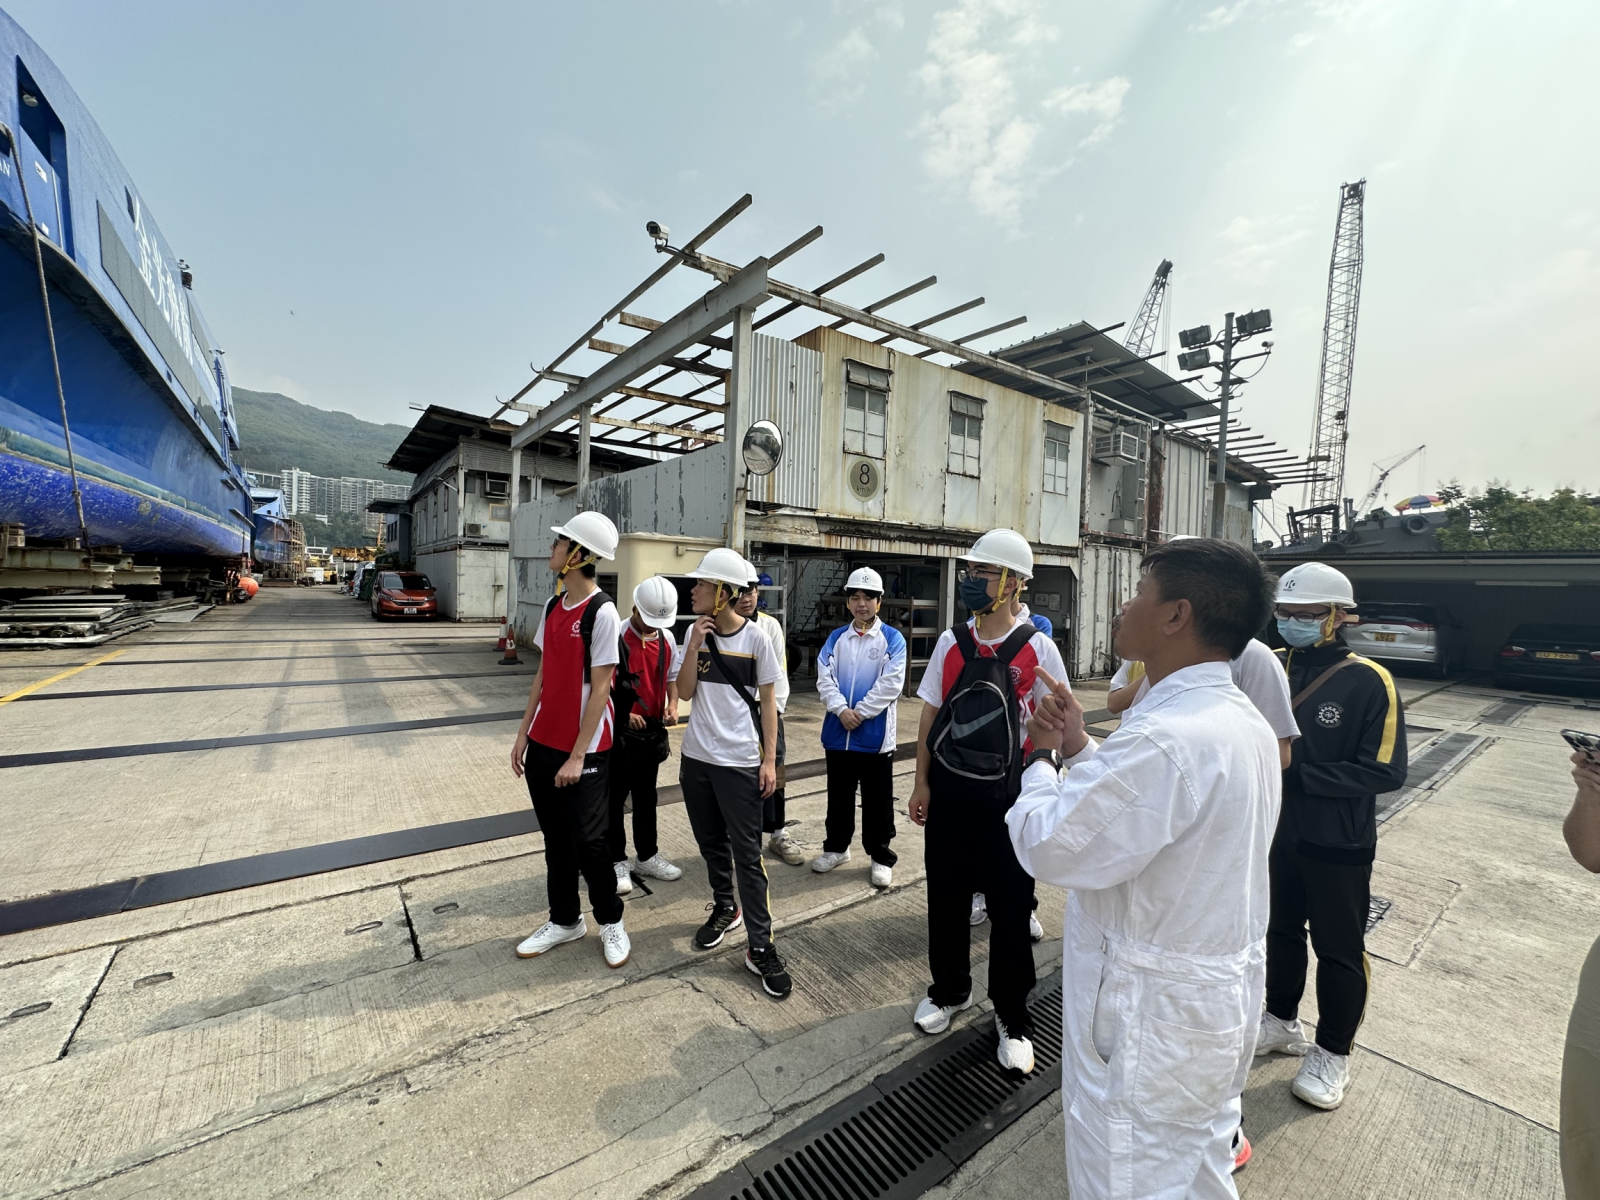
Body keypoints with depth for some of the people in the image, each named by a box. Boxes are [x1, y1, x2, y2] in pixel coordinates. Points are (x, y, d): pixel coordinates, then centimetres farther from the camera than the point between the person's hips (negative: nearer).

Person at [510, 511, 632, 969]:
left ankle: (610, 922, 27)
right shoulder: (552, 607, 7)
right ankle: (564, 920, 35)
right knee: (555, 838, 17)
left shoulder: (602, 613, -17)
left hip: (583, 750, -7)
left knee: (587, 840, 3)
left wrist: (577, 756, -16)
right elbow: (543, 675, 13)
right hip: (543, 743, 7)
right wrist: (523, 735, 12)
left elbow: (600, 690, -17)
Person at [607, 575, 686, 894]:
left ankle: (647, 855, 34)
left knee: (646, 795, 19)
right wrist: (624, 714, -18)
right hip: (621, 730, -5)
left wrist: (672, 705, -5)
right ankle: (616, 861, 25)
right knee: (615, 797, 8)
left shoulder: (666, 638, 2)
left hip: (653, 728, 6)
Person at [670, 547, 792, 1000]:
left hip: (739, 762, -4)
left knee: (747, 854, 1)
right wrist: (694, 647, -15)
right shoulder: (695, 632, 0)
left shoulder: (755, 638, -10)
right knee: (711, 843, 19)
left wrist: (769, 760, -7)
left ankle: (760, 946, 15)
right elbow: (684, 692, -3)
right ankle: (724, 907, 42)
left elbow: (767, 702, -4)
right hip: (696, 757, 4)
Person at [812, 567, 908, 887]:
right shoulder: (836, 637, 6)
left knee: (877, 800, 8)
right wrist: (841, 710, -15)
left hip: (875, 734, -3)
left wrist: (860, 713, -15)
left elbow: (891, 684, -12)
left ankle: (881, 857, 24)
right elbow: (824, 678, -2)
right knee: (839, 795, 17)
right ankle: (836, 848, 35)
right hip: (838, 731, 3)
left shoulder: (892, 639, -4)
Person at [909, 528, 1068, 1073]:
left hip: (1006, 794, -3)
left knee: (1010, 906, 9)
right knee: (946, 896, 16)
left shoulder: (1036, 647, -7)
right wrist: (922, 783, 4)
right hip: (948, 789, 3)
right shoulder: (951, 642, 1)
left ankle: (1011, 1016, 32)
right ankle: (949, 991, 40)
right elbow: (930, 715, 5)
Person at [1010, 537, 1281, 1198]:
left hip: (1152, 1016, -9)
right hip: (1224, 989, 9)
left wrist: (1043, 759, -10)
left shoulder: (1164, 739, -34)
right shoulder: (1241, 717, 0)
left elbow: (1049, 846, -26)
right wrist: (1078, 747, -2)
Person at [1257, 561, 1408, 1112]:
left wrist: (1301, 773, -25)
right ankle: (1282, 1022, 41)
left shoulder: (1368, 681, -15)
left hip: (1338, 845, -4)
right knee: (1280, 930, 20)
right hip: (1277, 833, 4)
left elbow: (1385, 771, -18)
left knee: (1338, 949, 14)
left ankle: (1333, 1053, 34)